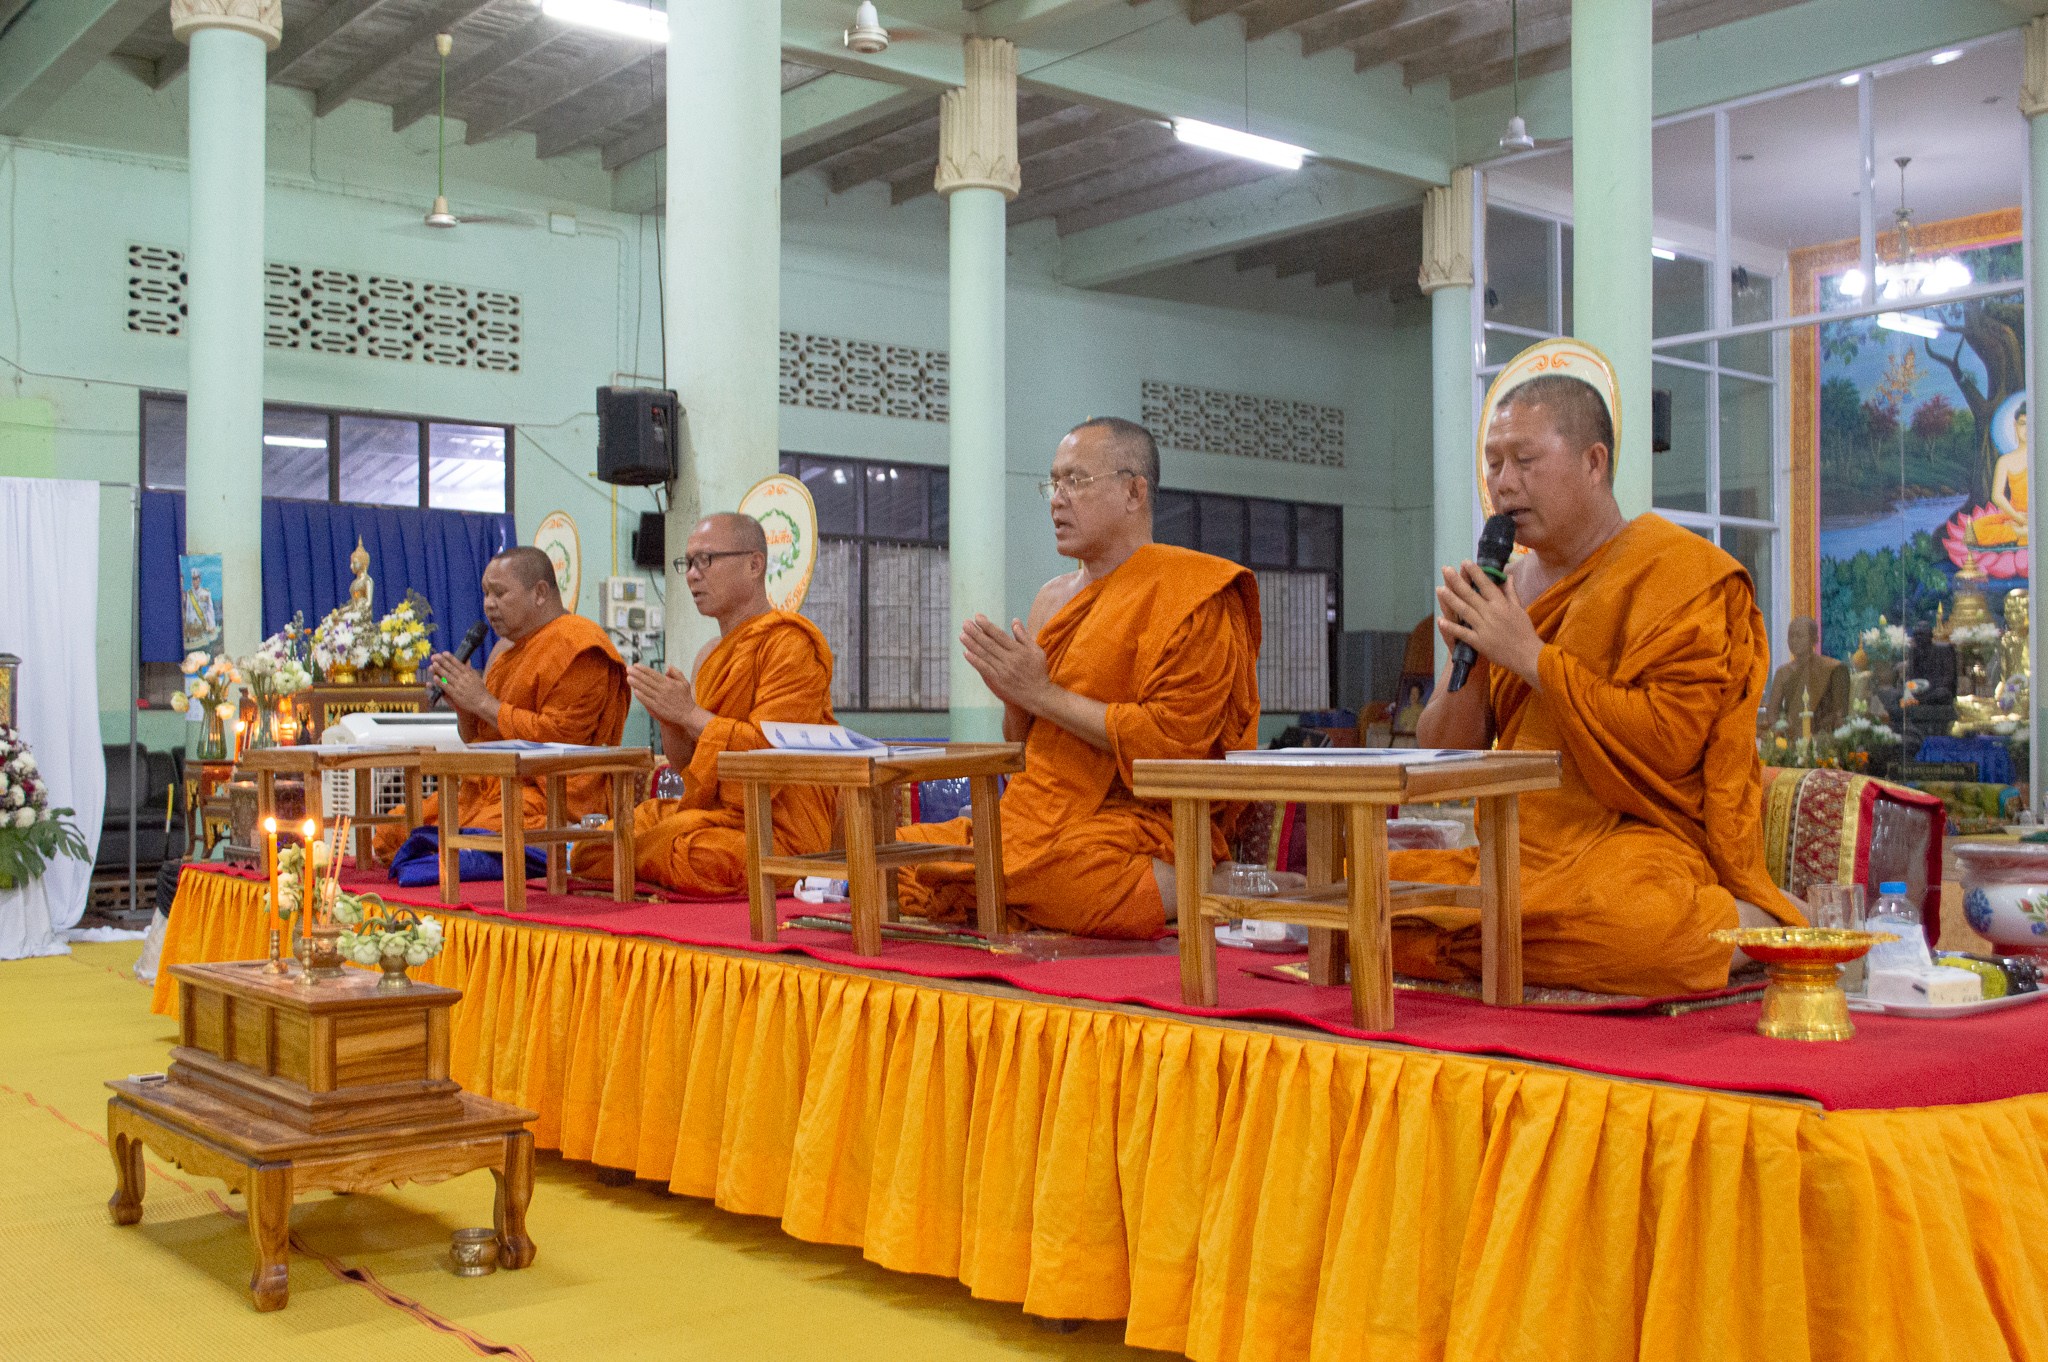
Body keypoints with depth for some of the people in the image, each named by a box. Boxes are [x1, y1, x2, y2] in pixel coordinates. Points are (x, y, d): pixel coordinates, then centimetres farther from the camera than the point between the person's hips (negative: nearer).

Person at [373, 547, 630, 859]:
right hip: (486, 787, 9)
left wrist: (484, 702, -14)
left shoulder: (574, 646, -11)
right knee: (390, 834, -2)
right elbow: (477, 738, 23)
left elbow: (559, 739, -20)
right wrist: (461, 702, 1)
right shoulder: (508, 646, 19)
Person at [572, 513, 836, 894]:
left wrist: (690, 713, -16)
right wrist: (668, 718, -3)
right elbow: (685, 761, 17)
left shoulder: (791, 644, -10)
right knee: (592, 848, -6)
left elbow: (770, 751, -19)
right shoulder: (710, 655, 16)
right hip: (712, 813, 8)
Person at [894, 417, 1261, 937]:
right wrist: (1013, 697, -3)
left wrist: (1044, 694, -14)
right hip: (1034, 817, 8)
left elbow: (1172, 744, -16)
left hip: (1133, 827, -7)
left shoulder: (1188, 594, -6)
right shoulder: (1055, 598, 17)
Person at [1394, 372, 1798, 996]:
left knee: (1633, 919, -39)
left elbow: (1668, 745, -17)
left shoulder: (1677, 569, -5)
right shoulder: (1513, 583, 13)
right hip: (1519, 849, 6)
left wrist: (1532, 656, -16)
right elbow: (1441, 758, 11)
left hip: (1638, 842, -6)